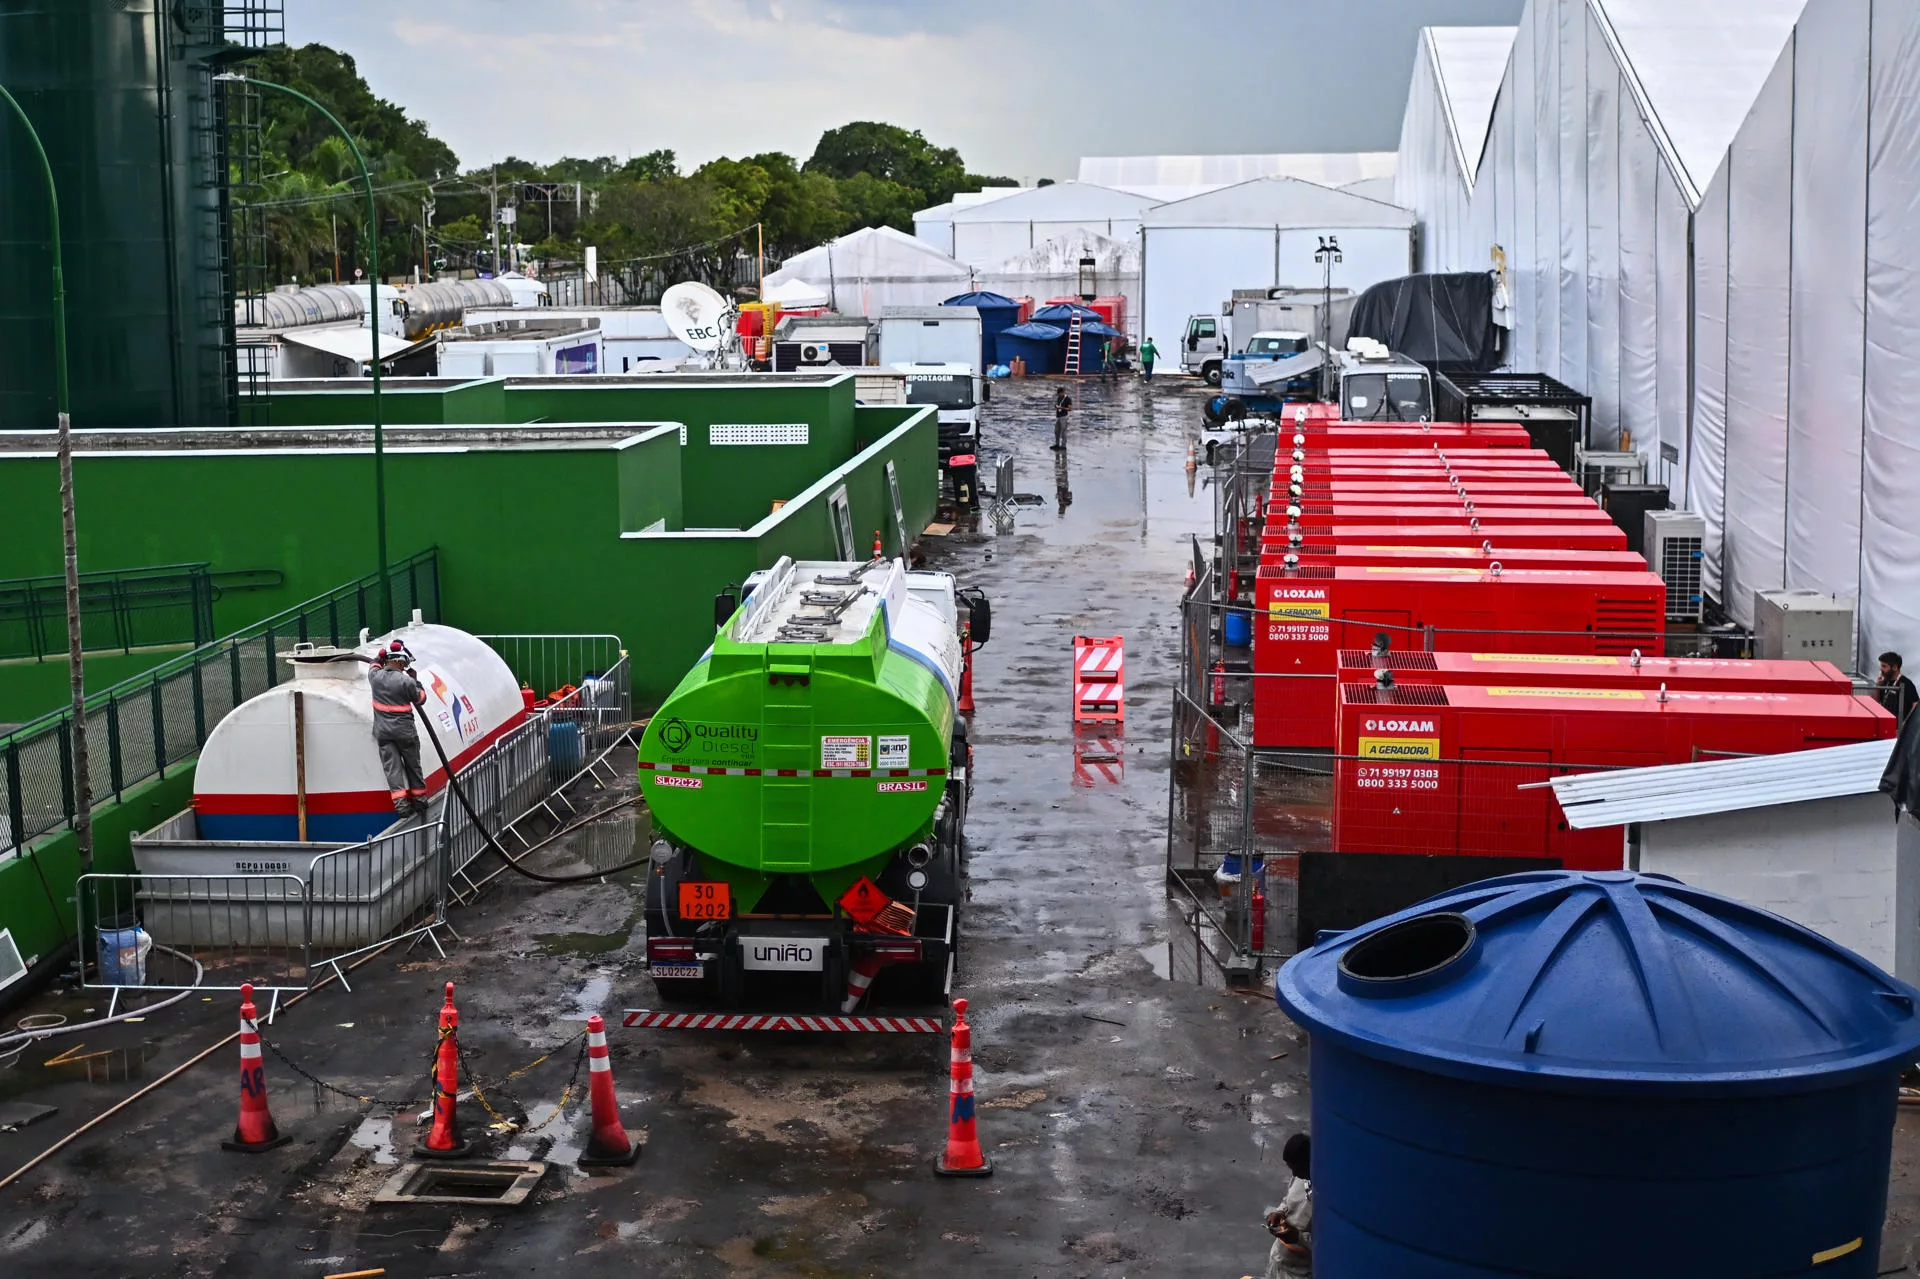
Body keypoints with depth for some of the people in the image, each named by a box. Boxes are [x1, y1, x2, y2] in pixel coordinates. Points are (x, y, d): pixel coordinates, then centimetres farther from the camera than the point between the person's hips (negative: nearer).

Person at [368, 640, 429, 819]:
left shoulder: (376, 676, -4)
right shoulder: (406, 681, -18)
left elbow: (375, 667, 22)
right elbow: (421, 699, -3)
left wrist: (381, 658, 32)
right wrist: (415, 680, 6)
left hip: (383, 731, 3)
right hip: (404, 730, -3)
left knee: (392, 767, 2)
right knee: (413, 765, 13)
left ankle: (401, 804, -8)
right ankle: (419, 800, 23)